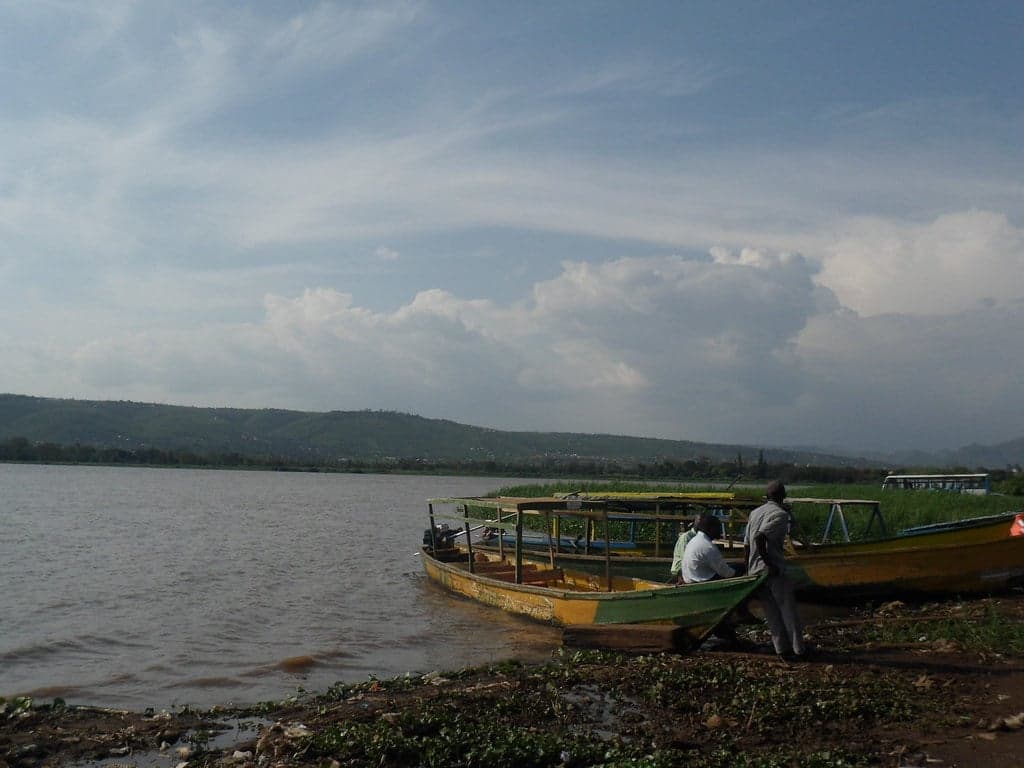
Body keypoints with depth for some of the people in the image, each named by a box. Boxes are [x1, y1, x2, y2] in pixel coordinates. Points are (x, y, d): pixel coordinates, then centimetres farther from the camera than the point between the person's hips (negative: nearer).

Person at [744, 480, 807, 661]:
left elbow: (747, 544, 13)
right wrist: (768, 563, -19)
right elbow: (760, 537, -24)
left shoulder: (755, 513, 14)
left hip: (754, 570, 7)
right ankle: (798, 649, 8)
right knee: (788, 610, 3)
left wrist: (748, 570, 19)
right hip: (773, 570, -7)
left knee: (772, 612, 10)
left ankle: (782, 649, 11)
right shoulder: (780, 514, -10)